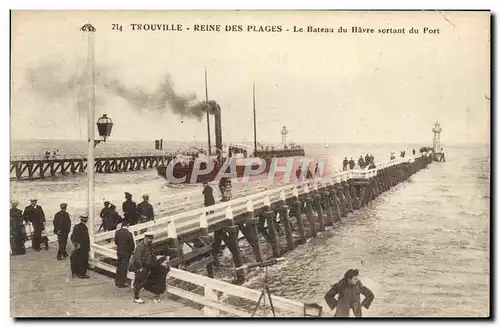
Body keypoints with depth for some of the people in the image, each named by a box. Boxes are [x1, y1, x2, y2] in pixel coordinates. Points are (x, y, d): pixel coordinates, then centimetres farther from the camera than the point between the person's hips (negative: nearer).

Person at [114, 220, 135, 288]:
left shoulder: (117, 232, -5)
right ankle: (122, 283, 11)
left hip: (119, 251, 5)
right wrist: (132, 250, 4)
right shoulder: (128, 233, -20)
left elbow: (116, 242, 3)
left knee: (119, 267, 19)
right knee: (124, 267, 5)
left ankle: (117, 281, 30)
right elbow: (132, 244, -14)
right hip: (126, 252, -5)